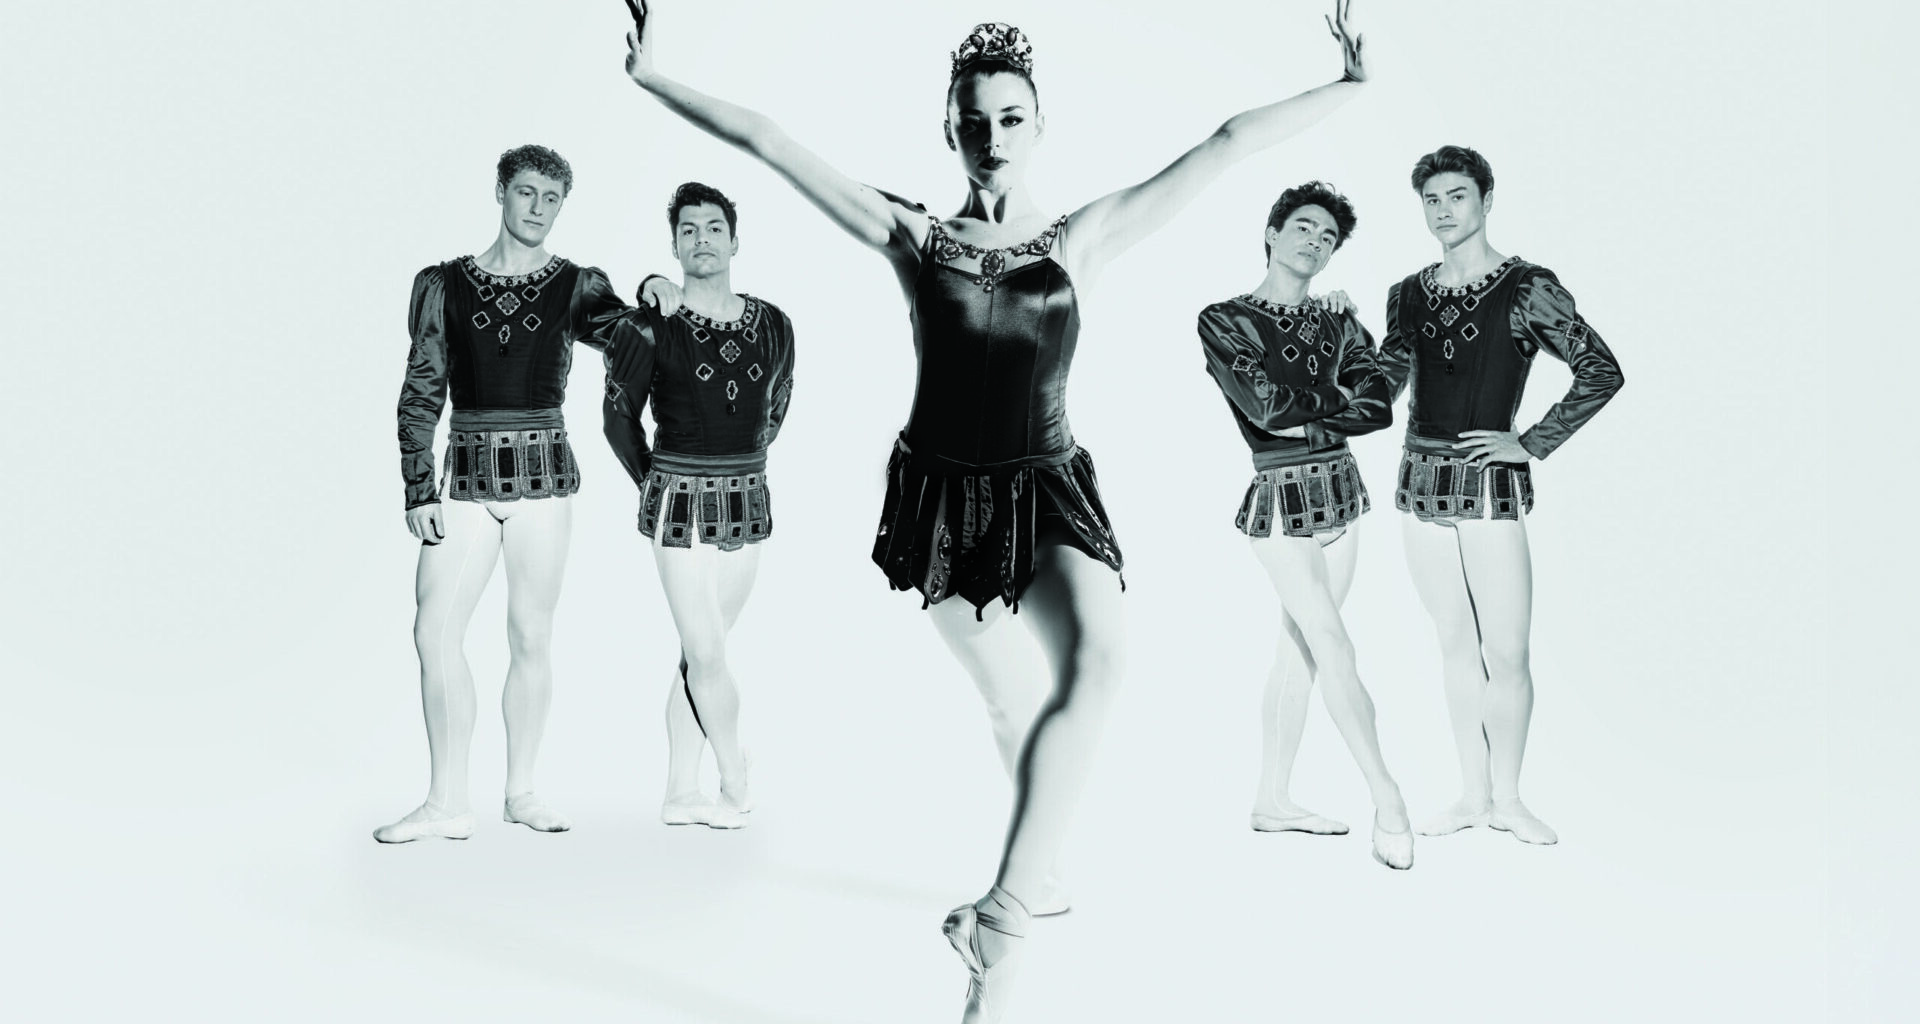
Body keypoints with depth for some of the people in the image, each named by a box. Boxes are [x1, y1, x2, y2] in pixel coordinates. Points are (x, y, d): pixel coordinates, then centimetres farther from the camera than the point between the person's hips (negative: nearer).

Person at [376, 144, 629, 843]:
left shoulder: (577, 287, 5)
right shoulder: (443, 285, 6)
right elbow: (421, 393, 5)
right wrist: (418, 489, -1)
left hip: (544, 472, 0)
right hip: (468, 475, 1)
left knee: (531, 639, 5)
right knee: (435, 631, -7)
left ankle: (521, 791, 17)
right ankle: (447, 804, 1)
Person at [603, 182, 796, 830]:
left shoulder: (772, 326, 3)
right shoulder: (651, 326, -8)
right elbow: (618, 415, 3)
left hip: (746, 504, 4)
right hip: (679, 506, -4)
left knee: (698, 654, 10)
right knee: (707, 655, -6)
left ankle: (681, 793, 18)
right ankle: (736, 786, 13)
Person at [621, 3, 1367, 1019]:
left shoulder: (1084, 235, 3)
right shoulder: (911, 234, 2)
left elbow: (1226, 144, 1)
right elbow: (765, 140, 1)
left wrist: (1349, 85, -1)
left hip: (1047, 489, -1)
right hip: (941, 489, 1)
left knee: (1096, 661, -27)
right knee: (1009, 696, 8)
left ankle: (998, 925, -24)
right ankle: (1030, 880, 34)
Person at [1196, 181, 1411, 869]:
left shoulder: (1338, 326, 11)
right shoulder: (1224, 320, -5)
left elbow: (1378, 408, -3)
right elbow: (1265, 404, -18)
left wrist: (1303, 420, -15)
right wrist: (1335, 396, -3)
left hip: (1340, 490, 6)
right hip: (1280, 498, -6)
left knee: (1301, 651, 10)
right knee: (1335, 651, -7)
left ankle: (1273, 801, 19)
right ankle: (1388, 801, -2)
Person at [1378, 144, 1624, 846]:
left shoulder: (1527, 289, -6)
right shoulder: (1408, 296, 10)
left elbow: (1602, 372, -7)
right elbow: (1384, 387, 16)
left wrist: (1532, 444, -10)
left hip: (1492, 485, -5)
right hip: (1422, 482, 5)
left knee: (1506, 655, -4)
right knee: (1457, 644, 11)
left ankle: (1507, 798, 13)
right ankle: (1473, 796, 20)